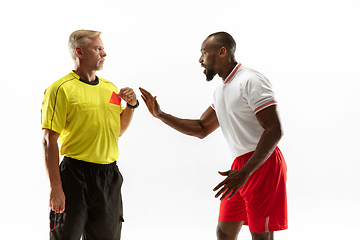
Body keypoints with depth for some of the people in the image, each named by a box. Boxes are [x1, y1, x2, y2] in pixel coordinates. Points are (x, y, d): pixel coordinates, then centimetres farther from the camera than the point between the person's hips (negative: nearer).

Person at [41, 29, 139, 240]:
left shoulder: (110, 87, 13)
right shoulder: (61, 89, -8)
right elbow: (50, 141, -12)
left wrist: (131, 105, 5)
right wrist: (55, 187, -18)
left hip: (110, 176, 6)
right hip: (76, 175, -6)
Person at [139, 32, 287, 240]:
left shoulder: (251, 81, -15)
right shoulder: (221, 91, 15)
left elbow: (274, 130, -22)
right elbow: (201, 129, 22)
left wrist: (244, 173, -26)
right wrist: (160, 115, 13)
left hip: (262, 165, -9)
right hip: (241, 166, 9)